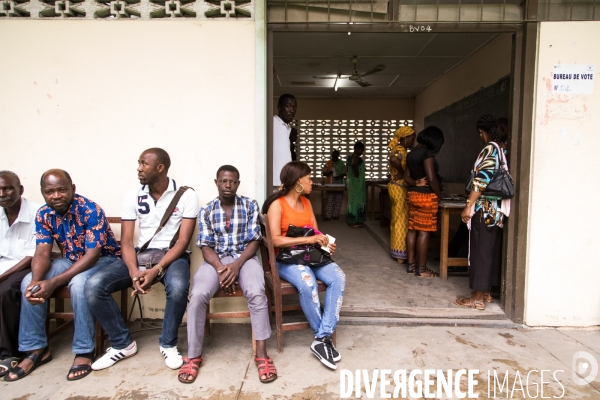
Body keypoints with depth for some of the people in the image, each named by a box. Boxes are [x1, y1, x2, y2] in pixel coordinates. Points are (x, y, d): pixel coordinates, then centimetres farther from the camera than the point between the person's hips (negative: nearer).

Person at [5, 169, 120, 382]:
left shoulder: (91, 211, -26)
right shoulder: (43, 215, -6)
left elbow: (92, 255, -29)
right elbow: (42, 253, -9)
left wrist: (53, 282, -35)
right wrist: (36, 280, -31)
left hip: (104, 259, -6)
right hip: (71, 260, 6)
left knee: (78, 283, -35)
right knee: (28, 283, -14)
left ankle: (84, 351, -21)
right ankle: (37, 348, -1)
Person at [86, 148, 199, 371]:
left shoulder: (186, 195, -7)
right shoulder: (133, 197, 4)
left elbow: (183, 241, -12)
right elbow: (126, 241, 0)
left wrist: (157, 270, -24)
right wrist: (134, 272, -19)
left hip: (172, 255, -4)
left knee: (178, 288, -36)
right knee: (94, 286, -18)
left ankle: (168, 344, -7)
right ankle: (123, 343, 3)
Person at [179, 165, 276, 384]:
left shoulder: (251, 206, 2)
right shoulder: (206, 211, 5)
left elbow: (253, 242, -2)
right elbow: (206, 247, 0)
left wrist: (237, 265, -19)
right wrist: (220, 268, -19)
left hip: (245, 257, -1)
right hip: (216, 260, 1)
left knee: (256, 293, -31)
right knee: (197, 295, -26)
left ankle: (261, 354, -18)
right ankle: (193, 356, -8)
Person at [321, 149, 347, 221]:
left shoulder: (341, 163, 5)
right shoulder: (328, 163, 4)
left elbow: (344, 173, 0)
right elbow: (324, 173, 2)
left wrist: (339, 176, -20)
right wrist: (329, 173, -20)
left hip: (339, 184, 1)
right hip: (330, 184, -1)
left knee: (338, 200, 3)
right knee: (329, 200, -4)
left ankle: (335, 215, 11)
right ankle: (328, 216, -4)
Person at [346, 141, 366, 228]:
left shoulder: (350, 156, 15)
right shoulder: (356, 157, -15)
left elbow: (347, 167, 22)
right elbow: (354, 164, -35)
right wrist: (357, 174, -23)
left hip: (351, 180, 10)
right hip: (356, 181, -10)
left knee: (352, 200, 13)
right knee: (356, 200, -6)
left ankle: (351, 220, 18)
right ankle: (354, 221, -2)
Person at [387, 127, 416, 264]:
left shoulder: (399, 149, 16)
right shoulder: (401, 150, -16)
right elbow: (393, 159, -38)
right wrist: (402, 172, -24)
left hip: (397, 187, 10)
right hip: (400, 188, -10)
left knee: (398, 220, 15)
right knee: (402, 221, -4)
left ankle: (397, 251, 24)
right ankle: (401, 255, 3)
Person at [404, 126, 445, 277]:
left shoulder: (411, 153, 13)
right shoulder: (426, 153, -14)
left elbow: (407, 176, 17)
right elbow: (431, 179, -19)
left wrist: (417, 184, 7)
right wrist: (439, 195, -8)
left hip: (413, 194, 9)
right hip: (426, 196, -9)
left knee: (412, 229, 10)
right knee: (424, 232, -4)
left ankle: (411, 264, 18)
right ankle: (421, 269, 2)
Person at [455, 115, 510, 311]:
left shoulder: (490, 149, -13)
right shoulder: (504, 149, 12)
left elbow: (482, 180, -21)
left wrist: (468, 206, -20)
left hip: (484, 208, -9)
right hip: (498, 208, 9)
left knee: (480, 251, -4)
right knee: (492, 251, 13)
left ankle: (478, 298, 3)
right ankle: (486, 292, 24)